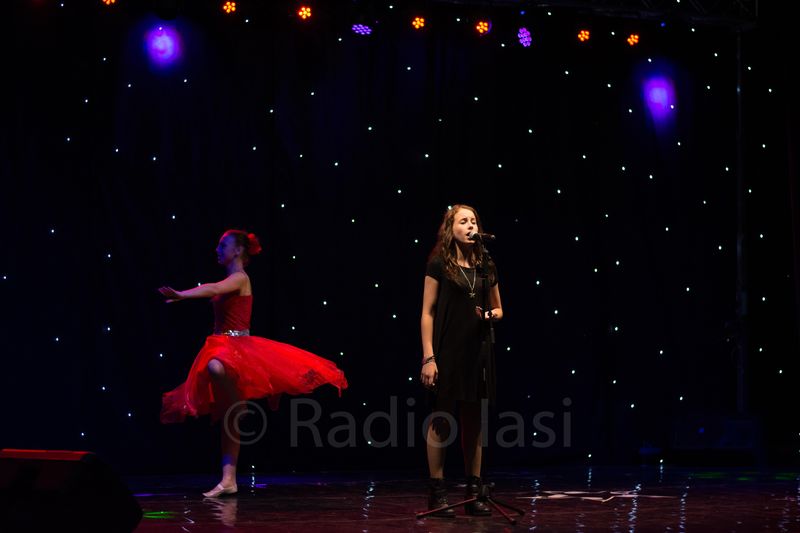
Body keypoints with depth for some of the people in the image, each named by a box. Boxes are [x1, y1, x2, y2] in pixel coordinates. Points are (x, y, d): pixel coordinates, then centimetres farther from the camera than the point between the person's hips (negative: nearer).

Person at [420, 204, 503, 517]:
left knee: (474, 422, 6)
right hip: (447, 350, -4)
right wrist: (428, 357, -12)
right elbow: (427, 313, -5)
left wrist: (490, 314, -4)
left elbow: (498, 309, 21)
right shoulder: (439, 265, -3)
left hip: (477, 351, 4)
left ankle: (473, 492, 13)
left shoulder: (486, 266, 10)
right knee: (441, 421, -2)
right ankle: (436, 493, 6)